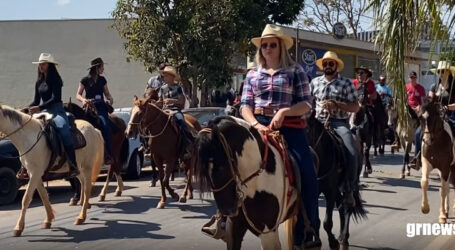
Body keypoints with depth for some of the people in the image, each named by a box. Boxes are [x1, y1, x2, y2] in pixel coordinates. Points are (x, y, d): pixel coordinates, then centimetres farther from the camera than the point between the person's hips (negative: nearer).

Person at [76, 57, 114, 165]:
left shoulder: (102, 80, 14)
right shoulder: (85, 80, 4)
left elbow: (107, 93, 20)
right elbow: (78, 95, 6)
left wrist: (110, 99, -3)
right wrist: (83, 99, -16)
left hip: (101, 107, 2)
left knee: (106, 126, -22)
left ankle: (109, 155, -19)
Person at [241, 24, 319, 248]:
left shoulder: (295, 71, 6)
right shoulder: (253, 74, 14)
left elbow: (306, 104, 0)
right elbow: (245, 106, 9)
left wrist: (283, 111, -17)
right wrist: (255, 125, -10)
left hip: (288, 127, -2)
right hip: (258, 125, 3)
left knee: (307, 177, -14)